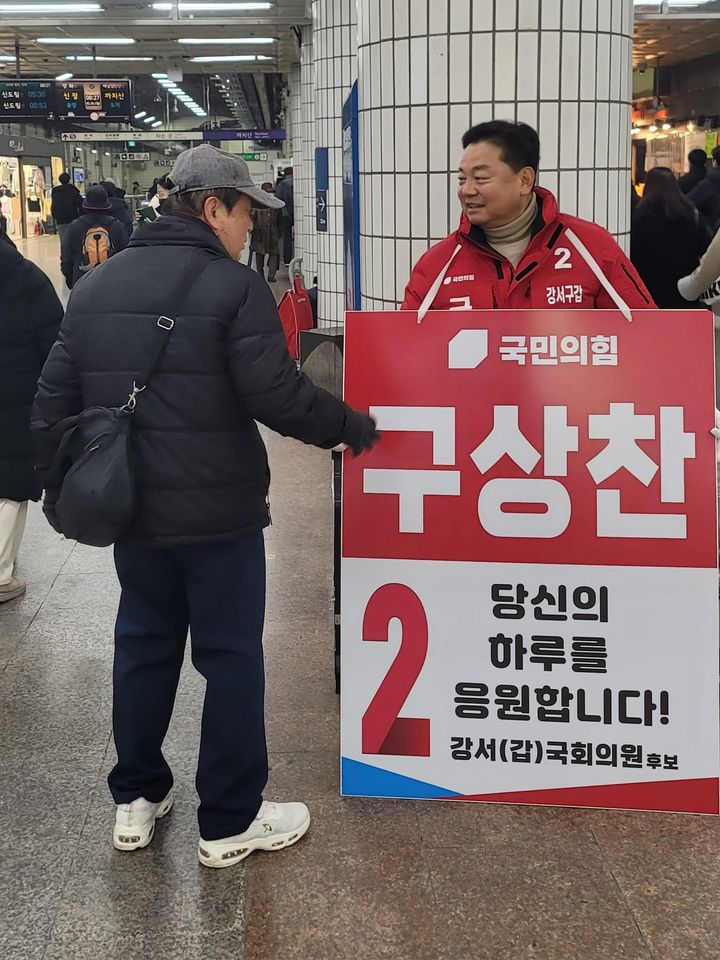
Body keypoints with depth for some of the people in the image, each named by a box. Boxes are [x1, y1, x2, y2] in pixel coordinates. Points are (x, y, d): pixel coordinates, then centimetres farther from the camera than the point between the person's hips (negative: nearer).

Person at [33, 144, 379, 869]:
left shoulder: (94, 287, 7)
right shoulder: (234, 287, -13)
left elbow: (54, 400, 9)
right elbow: (278, 397, -19)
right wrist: (353, 428, -4)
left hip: (131, 510, 6)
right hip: (219, 512, -6)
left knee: (143, 646, 18)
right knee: (231, 656, 5)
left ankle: (135, 801, 28)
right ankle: (230, 822, 14)